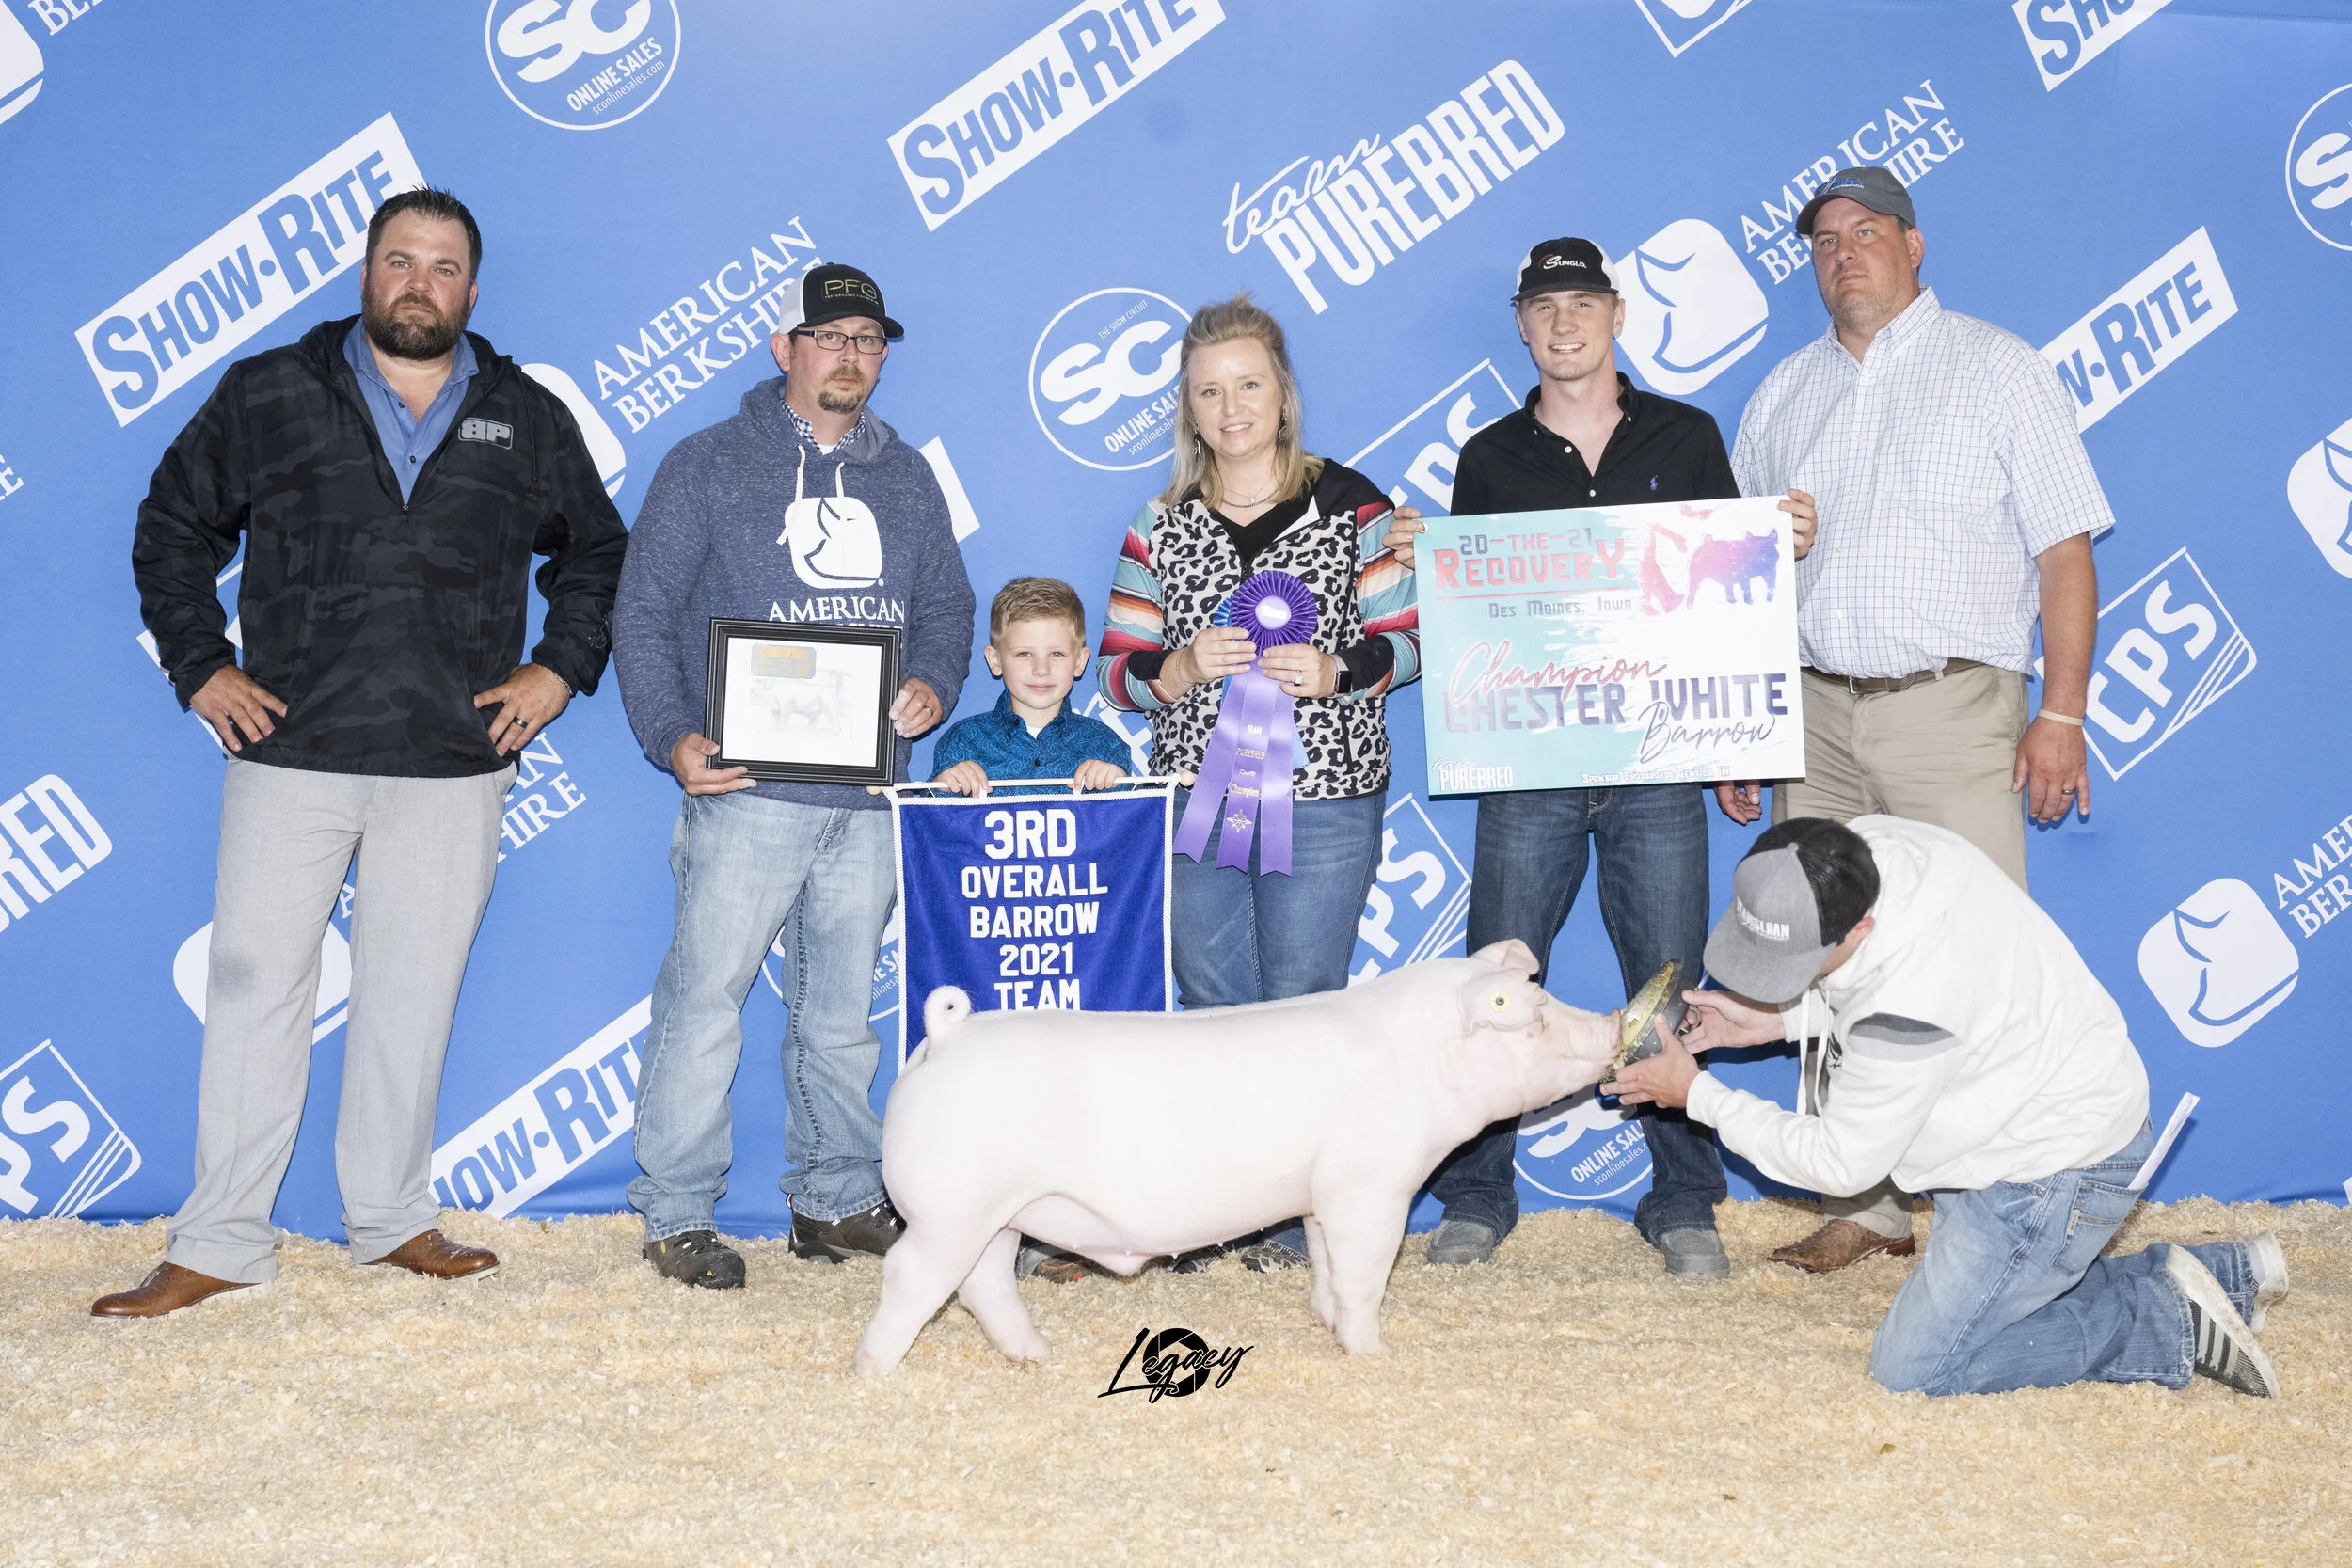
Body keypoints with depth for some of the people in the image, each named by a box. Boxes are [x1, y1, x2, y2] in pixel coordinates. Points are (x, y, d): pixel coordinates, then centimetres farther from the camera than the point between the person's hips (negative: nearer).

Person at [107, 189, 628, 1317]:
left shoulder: (529, 419, 9)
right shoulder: (267, 395, 6)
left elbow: (599, 556, 19)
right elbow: (171, 529, 13)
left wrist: (559, 670, 6)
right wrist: (199, 666, 3)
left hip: (455, 765, 1)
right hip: (289, 751, -1)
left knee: (413, 993, 8)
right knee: (255, 983, 1)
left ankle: (394, 1220, 21)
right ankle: (218, 1244, 10)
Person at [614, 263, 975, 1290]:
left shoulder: (906, 479, 17)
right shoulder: (708, 465, 4)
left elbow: (945, 605, 20)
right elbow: (644, 612, 1)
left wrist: (935, 685, -2)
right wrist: (672, 736, -13)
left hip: (869, 796, 4)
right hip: (745, 789, -4)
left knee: (842, 1010, 11)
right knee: (706, 998, -6)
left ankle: (838, 1202, 21)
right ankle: (676, 1214, 4)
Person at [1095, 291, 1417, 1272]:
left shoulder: (1349, 505, 2)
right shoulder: (1162, 526, 8)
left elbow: (1405, 641, 3)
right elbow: (1117, 672, 7)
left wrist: (1337, 670, -16)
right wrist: (1183, 667, -13)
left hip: (1323, 797, -2)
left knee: (1300, 1007, 1)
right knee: (1209, 1009, 7)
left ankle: (1291, 1218, 13)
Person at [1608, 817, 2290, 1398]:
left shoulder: (1907, 1010, -37)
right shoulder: (1867, 845, -14)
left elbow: (1840, 1163, -19)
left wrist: (1698, 1094, -12)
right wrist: (1773, 1020, -2)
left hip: (2054, 1175, -9)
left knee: (1911, 1367, -4)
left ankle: (2168, 1325, 1)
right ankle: (2227, 1275, 21)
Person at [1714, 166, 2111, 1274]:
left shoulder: (1999, 370, 5)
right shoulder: (1783, 393, 16)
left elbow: (2066, 550, 0)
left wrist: (2062, 711, -9)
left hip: (1952, 709, -4)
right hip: (1817, 714, 4)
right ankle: (1865, 1206, 14)